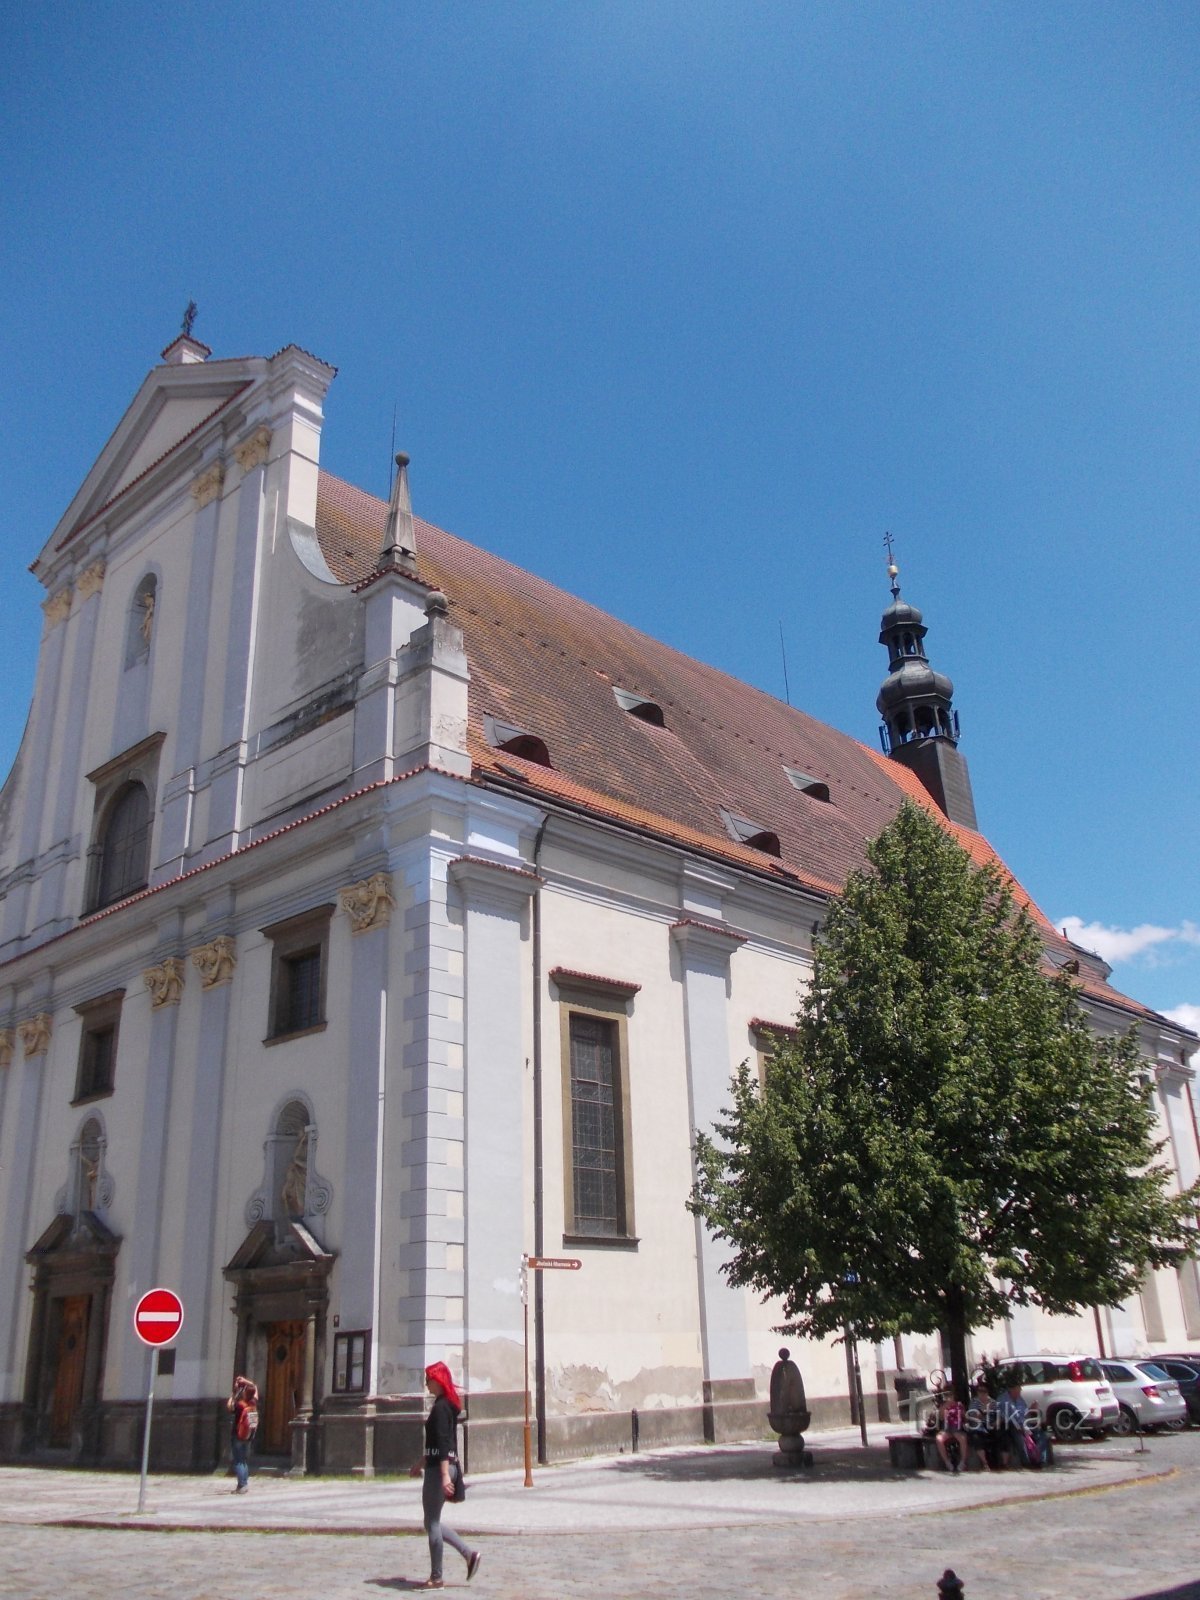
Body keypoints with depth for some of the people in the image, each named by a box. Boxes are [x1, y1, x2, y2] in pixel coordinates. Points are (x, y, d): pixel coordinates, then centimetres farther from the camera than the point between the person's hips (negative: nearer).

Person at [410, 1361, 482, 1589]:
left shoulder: (440, 1407, -15)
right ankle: (469, 1554, 12)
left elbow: (443, 1442, -22)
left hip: (439, 1468, -10)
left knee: (432, 1523, 0)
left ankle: (436, 1578, 8)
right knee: (433, 1522, 15)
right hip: (439, 1467, 10)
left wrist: (444, 1475, -26)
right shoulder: (447, 1405, 14)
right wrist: (422, 1462, 28)